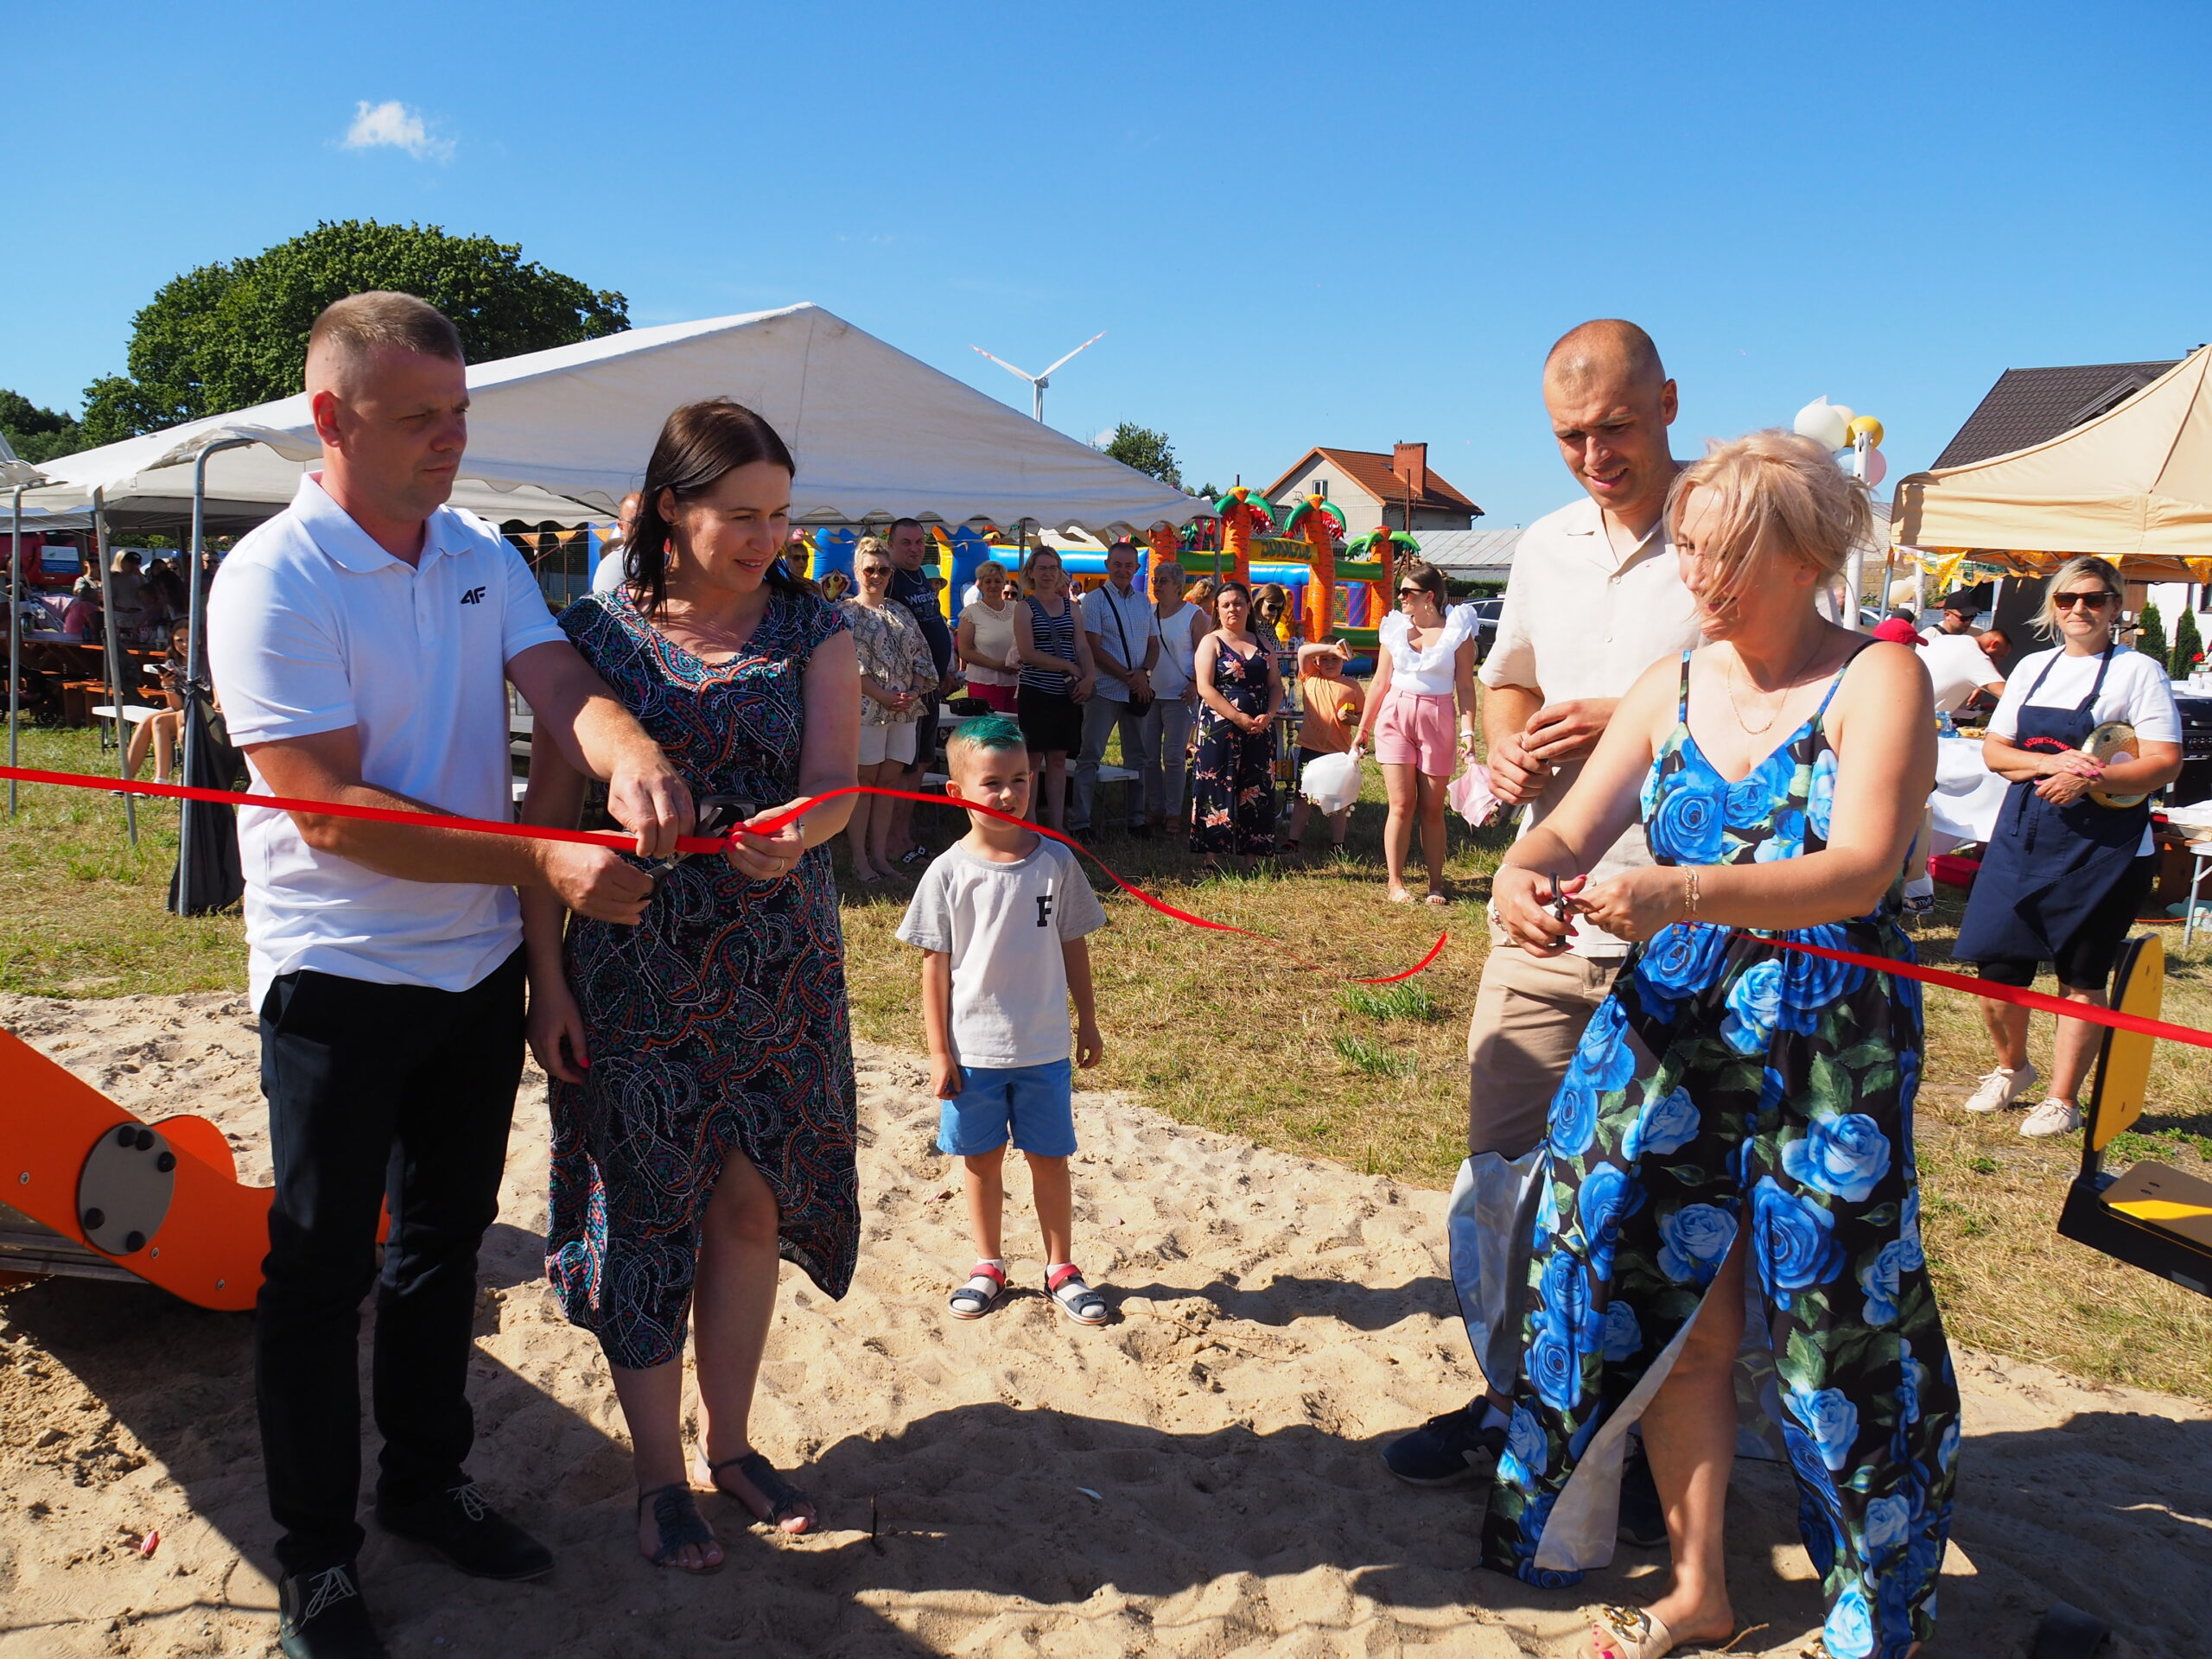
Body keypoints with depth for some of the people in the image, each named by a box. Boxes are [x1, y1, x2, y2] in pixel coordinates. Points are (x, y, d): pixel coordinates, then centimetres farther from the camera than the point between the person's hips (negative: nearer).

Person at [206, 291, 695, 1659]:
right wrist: (542, 865, -29)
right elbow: (332, 811, -23)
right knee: (323, 1267, 6)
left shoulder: (484, 555, 4)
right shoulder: (274, 581, -17)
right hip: (339, 974, -6)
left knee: (448, 1239, 18)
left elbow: (563, 685, -10)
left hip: (479, 965, 6)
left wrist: (629, 754, -34)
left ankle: (427, 1481, 37)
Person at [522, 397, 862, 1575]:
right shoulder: (599, 630, -4)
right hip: (636, 968, -2)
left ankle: (727, 1444, 32)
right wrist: (546, 979, -7)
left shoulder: (811, 627, 1)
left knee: (752, 1206, 11)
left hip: (781, 971, 2)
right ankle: (659, 1477, 24)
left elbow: (837, 776, -11)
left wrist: (791, 832, -35)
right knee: (646, 1212, 6)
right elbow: (547, 814, -3)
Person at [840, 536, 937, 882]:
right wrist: (885, 696, -17)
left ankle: (880, 855, 13)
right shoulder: (845, 612, -1)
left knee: (889, 781, 7)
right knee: (863, 781, -1)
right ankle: (859, 860, 4)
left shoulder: (901, 612, 16)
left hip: (903, 710, 5)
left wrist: (916, 691, -4)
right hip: (866, 708, -5)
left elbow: (920, 656, 14)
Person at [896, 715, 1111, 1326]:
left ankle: (1061, 1268, 28)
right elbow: (935, 964, -4)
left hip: (1044, 1046, 1)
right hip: (973, 1049, -1)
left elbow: (1074, 946, 6)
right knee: (981, 1159, 14)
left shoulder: (1056, 862, -4)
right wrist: (939, 1050, -4)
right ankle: (988, 1266, 32)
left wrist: (1088, 1021, 10)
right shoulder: (948, 874, -8)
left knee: (1049, 1158, 11)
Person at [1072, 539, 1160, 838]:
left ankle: (1136, 819, 20)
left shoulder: (1144, 601, 12)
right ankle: (1080, 822, -3)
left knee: (1137, 757, 11)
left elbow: (1154, 644, 15)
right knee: (1090, 756, -5)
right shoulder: (1095, 599, -4)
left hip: (1138, 690, 6)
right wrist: (1128, 677, -15)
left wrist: (1144, 672, -6)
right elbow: (1094, 649, -11)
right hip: (1104, 689, -6)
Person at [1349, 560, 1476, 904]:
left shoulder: (1458, 628, -1)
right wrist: (1362, 728, 13)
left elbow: (1465, 685, -2)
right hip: (1395, 718, 1)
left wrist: (1468, 731, -11)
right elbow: (1381, 683, 11)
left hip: (1438, 722, -1)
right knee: (1402, 804, -4)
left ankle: (1436, 883, 12)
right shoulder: (1394, 627, 6)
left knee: (1432, 808, 3)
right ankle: (1395, 882, 3)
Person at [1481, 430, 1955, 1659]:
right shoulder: (1674, 686, 7)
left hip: (1831, 1050, -4)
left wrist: (1680, 893, -38)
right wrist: (1526, 871, -23)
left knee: (1840, 1330, 4)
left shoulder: (1878, 680, -8)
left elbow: (1860, 869, -22)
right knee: (1672, 1317, 9)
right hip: (1673, 1039, 5)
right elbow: (1575, 828, 2)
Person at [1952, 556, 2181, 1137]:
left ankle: (2063, 1098, 18)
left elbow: (2165, 763, -9)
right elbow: (1994, 750, 9)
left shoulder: (2138, 671, -2)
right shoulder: (2033, 667, 13)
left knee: (2082, 975, 4)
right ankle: (2011, 1067, 28)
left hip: (2102, 844, -4)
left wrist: (2088, 778, -23)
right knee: (1997, 964, 2)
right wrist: (2049, 763, -10)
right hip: (2024, 833, 4)